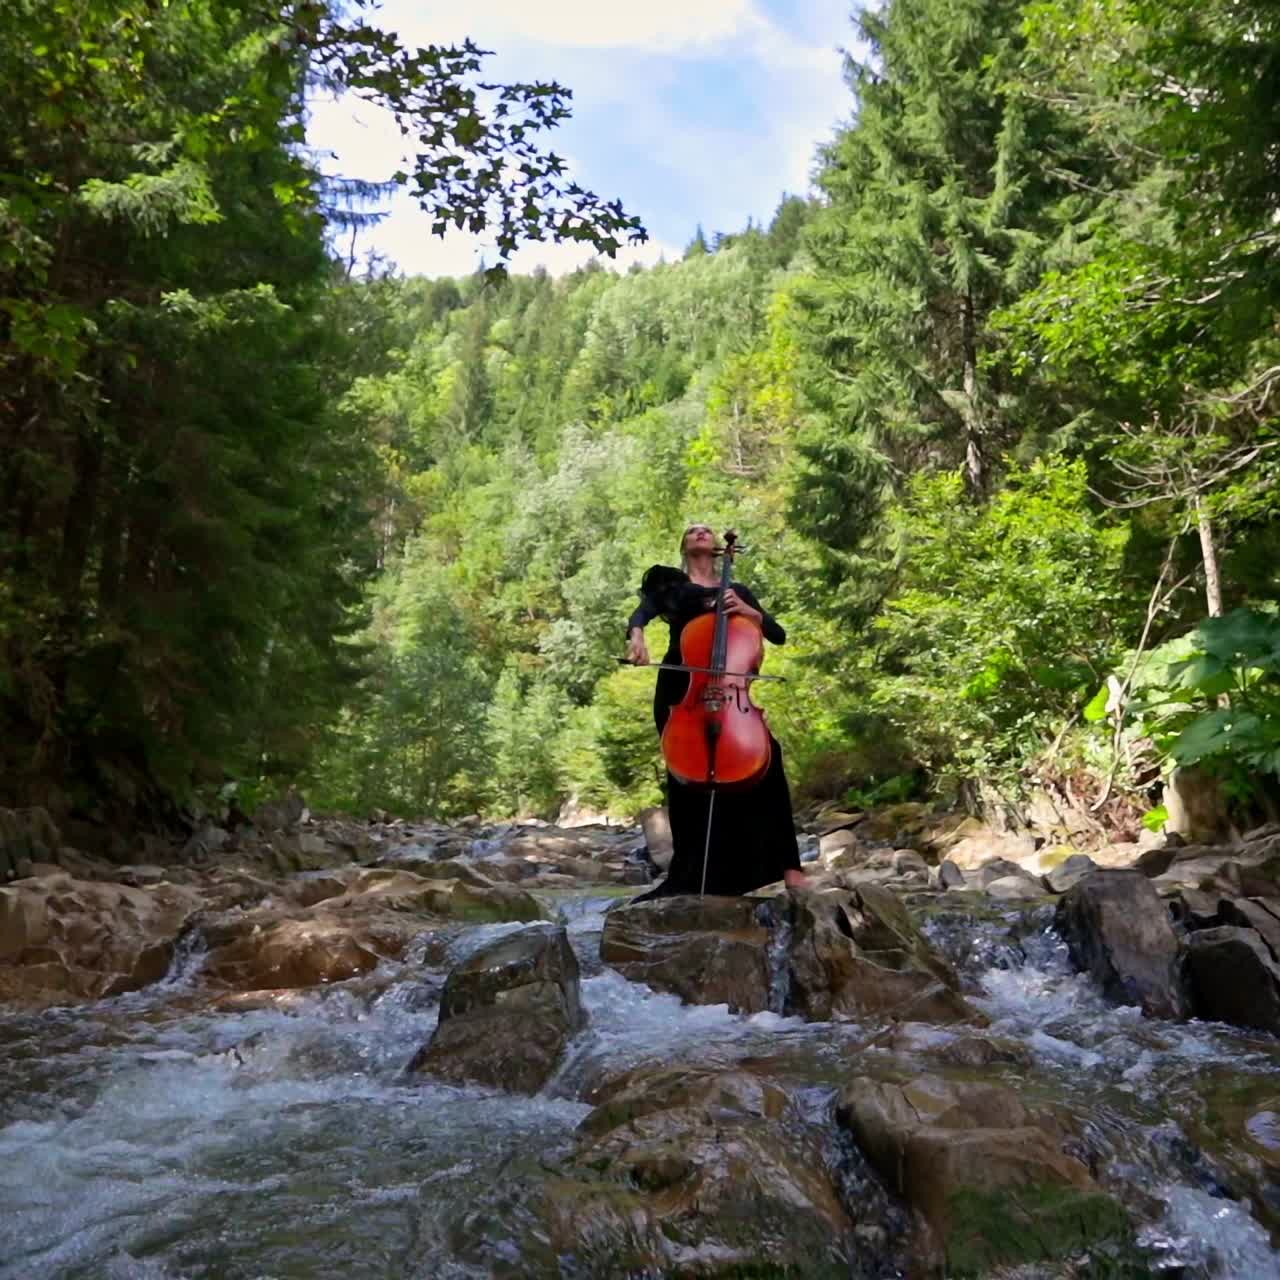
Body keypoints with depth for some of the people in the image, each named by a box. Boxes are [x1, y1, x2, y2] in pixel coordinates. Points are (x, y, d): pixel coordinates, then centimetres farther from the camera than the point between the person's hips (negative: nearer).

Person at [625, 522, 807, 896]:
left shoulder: (736, 590, 19)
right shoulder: (670, 582, 13)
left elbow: (778, 635, 12)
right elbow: (642, 612, -7)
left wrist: (747, 611, -6)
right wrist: (636, 634, -29)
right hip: (681, 691, -1)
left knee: (766, 753, -20)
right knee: (685, 775, -7)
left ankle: (785, 864, -16)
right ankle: (691, 877, 7)